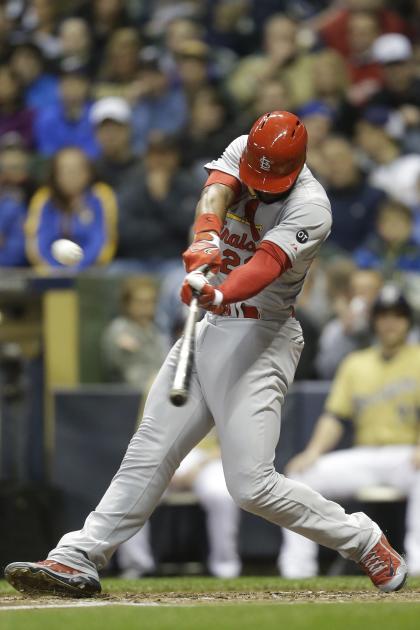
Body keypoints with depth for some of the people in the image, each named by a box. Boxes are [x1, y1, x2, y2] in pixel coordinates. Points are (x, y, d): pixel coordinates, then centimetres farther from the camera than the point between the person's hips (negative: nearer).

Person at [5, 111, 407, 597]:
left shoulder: (310, 206, -17)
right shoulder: (243, 151, 1)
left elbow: (266, 265, -32)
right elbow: (216, 192, -20)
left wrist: (219, 294, -52)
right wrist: (205, 238, -42)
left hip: (259, 339, -6)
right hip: (208, 327, 7)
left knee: (251, 485, -13)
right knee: (148, 455, 2)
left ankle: (364, 541, 4)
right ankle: (76, 560, 2)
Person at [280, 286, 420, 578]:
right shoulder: (355, 364, 16)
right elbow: (335, 416, 11)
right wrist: (313, 452, -7)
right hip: (362, 458, 5)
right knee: (300, 474, -15)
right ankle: (297, 572, -17)